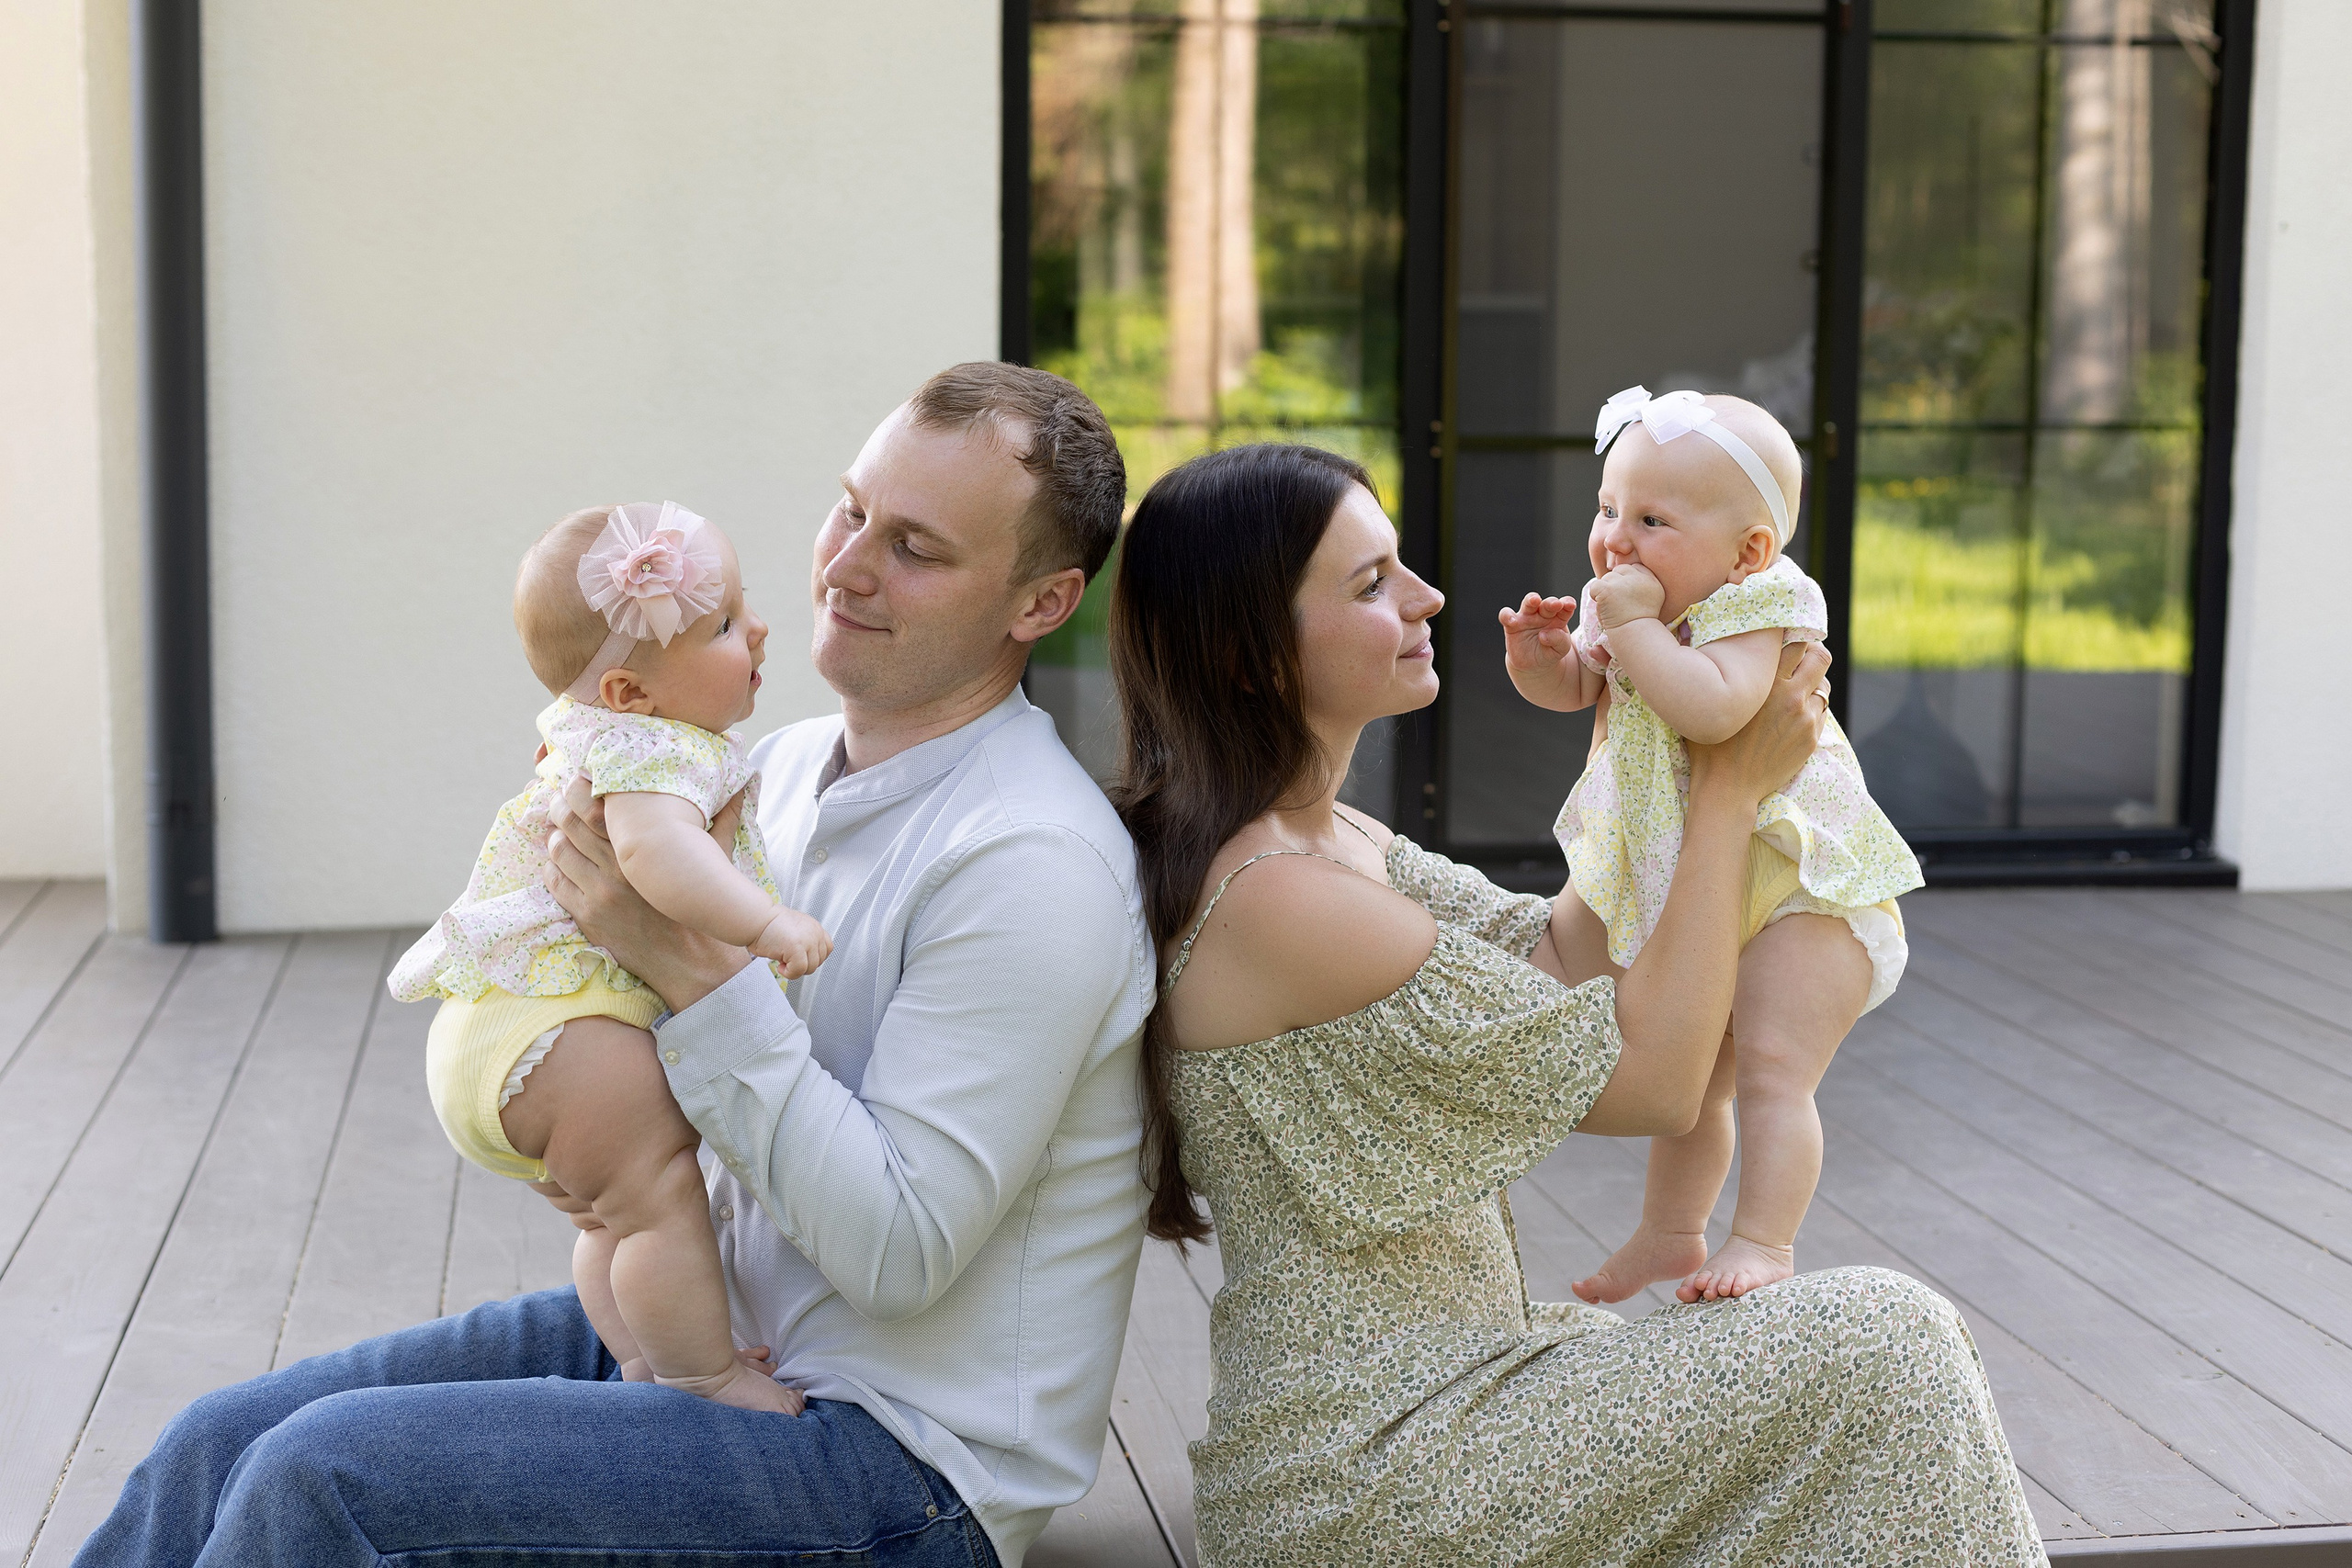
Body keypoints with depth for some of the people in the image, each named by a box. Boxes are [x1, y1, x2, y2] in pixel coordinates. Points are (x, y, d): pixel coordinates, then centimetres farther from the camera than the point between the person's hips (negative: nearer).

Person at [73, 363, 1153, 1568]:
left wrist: (693, 965, -26)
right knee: (220, 1445, 0)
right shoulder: (786, 765, 6)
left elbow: (897, 1253, -24)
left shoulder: (1032, 867, -21)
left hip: (904, 1457, -8)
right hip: (712, 1326, 8)